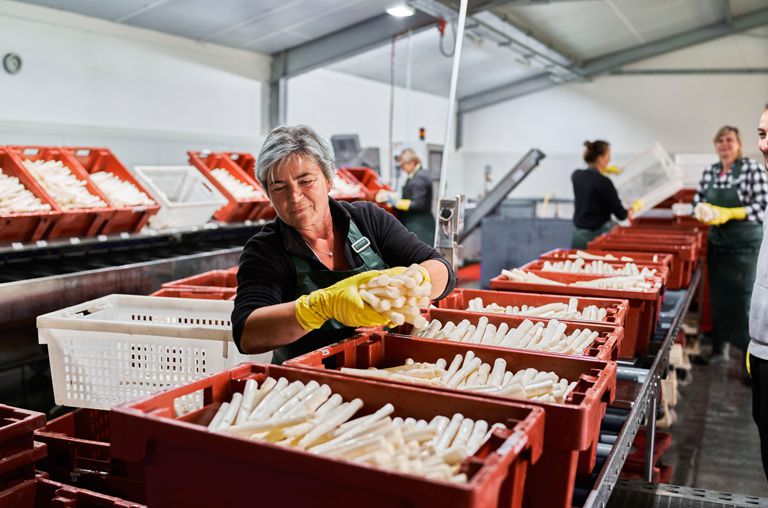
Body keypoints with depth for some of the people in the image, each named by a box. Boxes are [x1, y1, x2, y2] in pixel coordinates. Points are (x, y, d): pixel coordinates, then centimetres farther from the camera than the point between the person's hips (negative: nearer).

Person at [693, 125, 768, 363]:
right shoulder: (709, 172, 7)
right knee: (717, 297, 12)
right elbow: (698, 203, 12)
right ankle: (719, 349, 27)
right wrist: (704, 213, -10)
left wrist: (729, 213, -23)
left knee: (743, 301, -4)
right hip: (716, 243, 5)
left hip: (745, 245, -5)